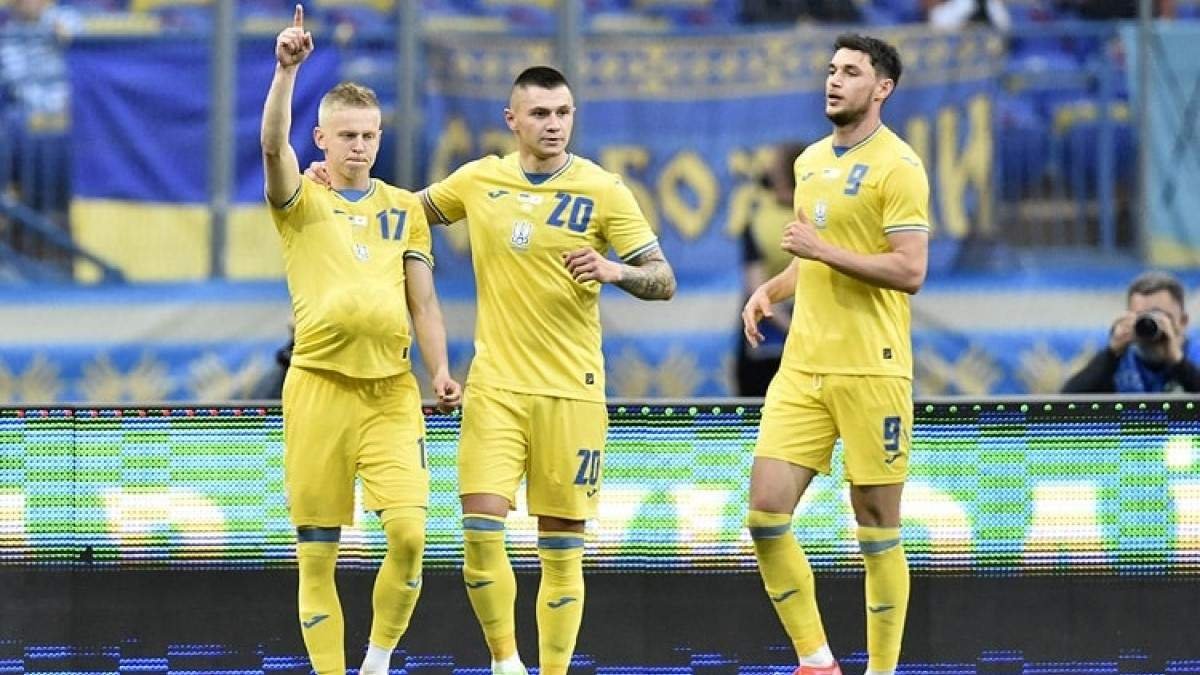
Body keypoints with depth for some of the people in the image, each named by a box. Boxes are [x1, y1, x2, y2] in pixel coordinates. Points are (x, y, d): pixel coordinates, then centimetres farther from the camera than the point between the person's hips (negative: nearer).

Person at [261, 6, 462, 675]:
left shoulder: (404, 208, 14)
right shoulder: (301, 201, 6)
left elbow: (423, 300, 15)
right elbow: (274, 145, -14)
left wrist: (441, 370, 0)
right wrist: (288, 68, -28)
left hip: (391, 387, 1)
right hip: (319, 383, -1)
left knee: (409, 531, -14)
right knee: (316, 554, -1)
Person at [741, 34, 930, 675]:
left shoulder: (897, 166, -8)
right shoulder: (810, 162, 16)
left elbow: (910, 271, -15)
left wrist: (823, 250, -17)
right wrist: (770, 290, 11)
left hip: (872, 370, -7)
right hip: (803, 366, 7)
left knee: (878, 528, 0)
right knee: (766, 513, -4)